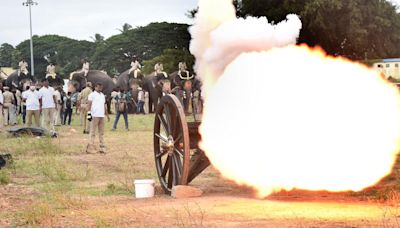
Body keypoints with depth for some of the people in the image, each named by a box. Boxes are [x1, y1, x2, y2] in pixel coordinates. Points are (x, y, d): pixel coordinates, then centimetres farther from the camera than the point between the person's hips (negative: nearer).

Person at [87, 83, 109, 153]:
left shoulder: (102, 95, 20)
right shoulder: (92, 94, 0)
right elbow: (89, 104, -7)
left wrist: (107, 115, 22)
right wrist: (89, 113, -18)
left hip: (102, 116, 7)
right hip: (95, 115, -7)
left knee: (101, 132, 7)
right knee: (93, 132, -7)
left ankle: (102, 147, 9)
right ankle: (90, 147, -8)